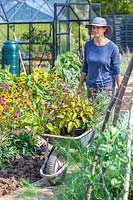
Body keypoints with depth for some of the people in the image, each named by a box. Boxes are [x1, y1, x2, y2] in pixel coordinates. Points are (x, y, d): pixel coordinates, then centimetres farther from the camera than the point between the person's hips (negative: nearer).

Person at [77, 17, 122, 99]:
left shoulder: (112, 47, -10)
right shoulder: (88, 45, 1)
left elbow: (117, 71, -7)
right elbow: (85, 67, 9)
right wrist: (80, 86, 8)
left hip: (107, 86, -3)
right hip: (91, 87, 4)